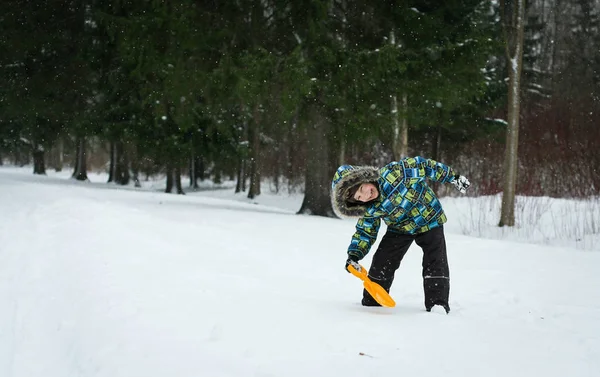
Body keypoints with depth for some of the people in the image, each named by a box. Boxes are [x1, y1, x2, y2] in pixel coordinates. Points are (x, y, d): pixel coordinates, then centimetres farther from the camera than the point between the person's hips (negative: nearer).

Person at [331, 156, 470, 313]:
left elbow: (421, 165, -19)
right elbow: (365, 233, -6)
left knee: (436, 264, -12)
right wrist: (354, 255, -23)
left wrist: (452, 177, -12)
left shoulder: (392, 172, -30)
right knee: (381, 264, -2)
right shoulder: (371, 211, -19)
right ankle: (371, 303, 13)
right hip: (400, 229, 2)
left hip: (429, 219, -2)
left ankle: (438, 304, -8)